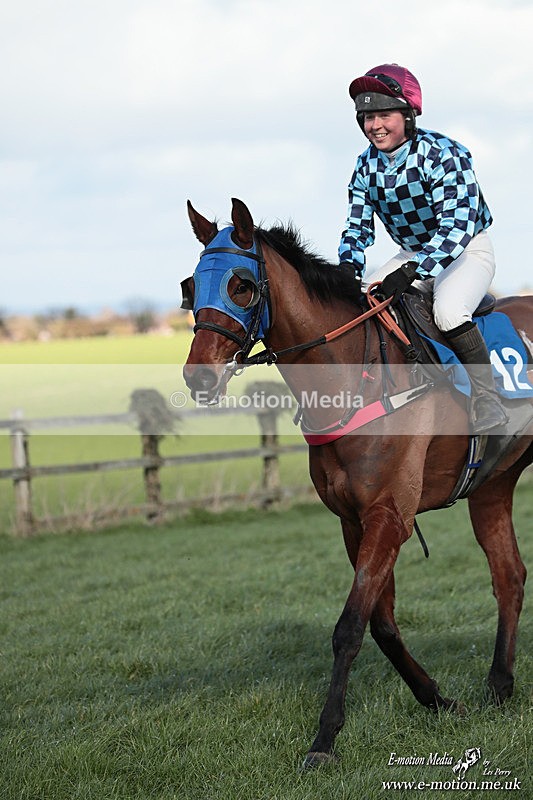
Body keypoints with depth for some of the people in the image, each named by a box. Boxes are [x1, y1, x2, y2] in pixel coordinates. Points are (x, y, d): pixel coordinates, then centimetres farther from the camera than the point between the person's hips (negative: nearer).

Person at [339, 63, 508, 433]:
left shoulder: (443, 154, -25)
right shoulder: (367, 167, -5)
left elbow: (458, 226, -33)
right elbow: (358, 229, 1)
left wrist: (410, 272, -44)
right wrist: (349, 269, -21)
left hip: (469, 250, -7)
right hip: (414, 253, 7)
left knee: (448, 310, -33)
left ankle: (487, 401, -19)